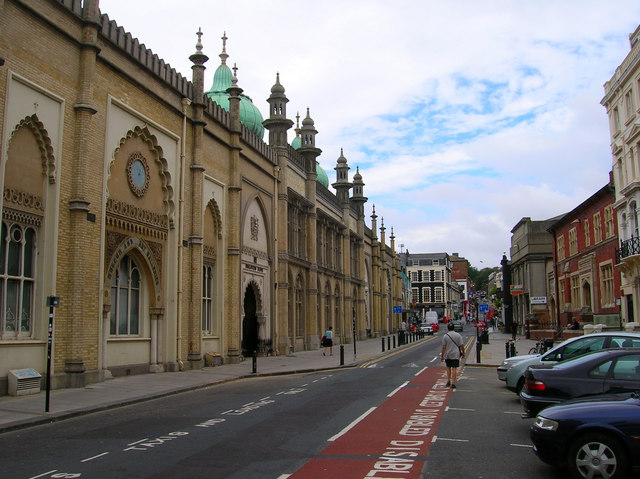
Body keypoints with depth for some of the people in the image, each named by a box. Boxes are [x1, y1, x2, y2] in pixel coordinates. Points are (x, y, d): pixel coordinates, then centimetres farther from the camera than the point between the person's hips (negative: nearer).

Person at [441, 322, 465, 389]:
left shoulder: (445, 336, -5)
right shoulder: (458, 335, -3)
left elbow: (443, 347, -6)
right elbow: (462, 345, -2)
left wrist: (442, 356, 0)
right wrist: (463, 353, 11)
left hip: (447, 355, 0)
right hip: (455, 355, 0)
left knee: (448, 368, 17)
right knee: (454, 369, 0)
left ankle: (448, 381, 17)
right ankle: (453, 383, -3)